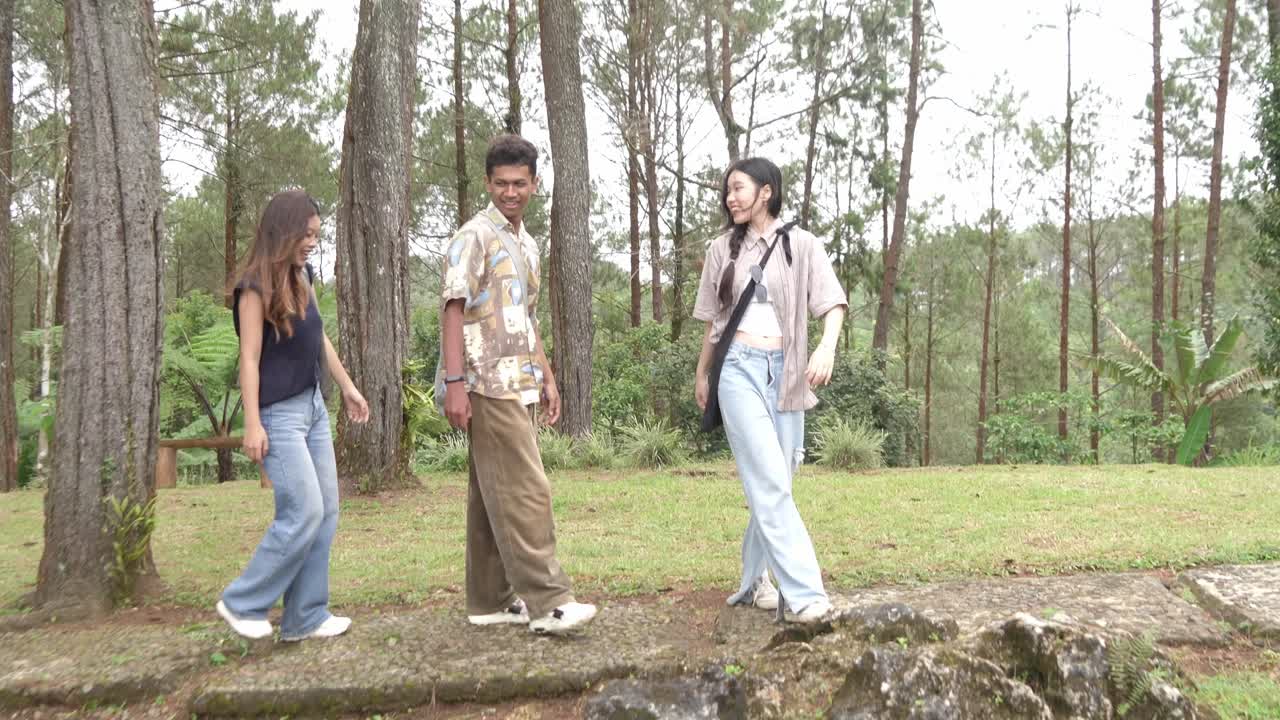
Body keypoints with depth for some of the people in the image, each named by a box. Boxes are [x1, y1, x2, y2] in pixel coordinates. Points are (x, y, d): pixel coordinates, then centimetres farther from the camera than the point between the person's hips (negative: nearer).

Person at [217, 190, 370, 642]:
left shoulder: (300, 277, 10)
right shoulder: (255, 286, -13)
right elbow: (249, 358, -16)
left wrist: (347, 388, 22)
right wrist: (253, 425, -19)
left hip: (313, 406, 8)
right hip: (279, 413, -8)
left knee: (326, 512, 6)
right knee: (304, 511, -10)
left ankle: (305, 617, 13)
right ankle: (241, 603, 8)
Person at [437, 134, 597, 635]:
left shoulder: (527, 244, 19)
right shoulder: (474, 236, -7)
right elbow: (452, 310, -13)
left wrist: (546, 377, 21)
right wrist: (454, 383, -20)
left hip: (518, 385, 8)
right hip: (489, 385, -8)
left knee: (493, 495, 11)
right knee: (526, 492, -10)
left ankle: (491, 601, 17)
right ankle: (547, 602, -7)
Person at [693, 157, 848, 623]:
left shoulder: (802, 246, 5)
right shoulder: (723, 249, 11)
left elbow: (832, 303, -5)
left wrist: (827, 347, -24)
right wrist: (702, 374, 23)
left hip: (786, 371, 1)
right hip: (740, 369, -1)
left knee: (774, 485, 6)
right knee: (769, 483, -12)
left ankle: (753, 581, 22)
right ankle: (806, 594, -16)